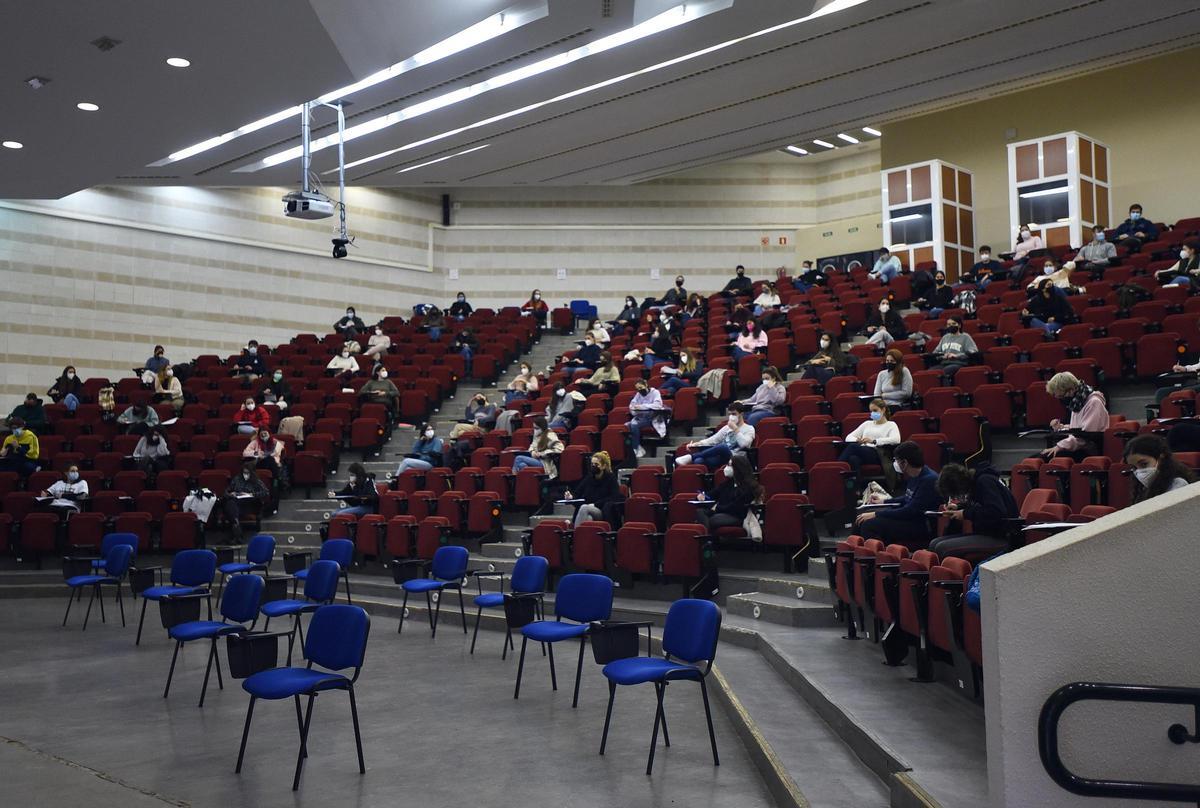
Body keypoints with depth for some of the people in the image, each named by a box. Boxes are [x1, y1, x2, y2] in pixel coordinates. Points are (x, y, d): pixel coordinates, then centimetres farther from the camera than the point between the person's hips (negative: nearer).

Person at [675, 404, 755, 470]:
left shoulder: (749, 429, 10)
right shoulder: (727, 428, 27)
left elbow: (744, 444, -10)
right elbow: (713, 440, 18)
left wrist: (735, 429, -6)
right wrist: (696, 444, 4)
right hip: (721, 458, 5)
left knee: (723, 446, -39)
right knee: (698, 461, -27)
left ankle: (691, 457, -35)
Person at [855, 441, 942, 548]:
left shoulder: (929, 480, -22)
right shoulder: (914, 476, 7)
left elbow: (910, 512, -23)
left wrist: (876, 514, -19)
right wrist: (884, 501, 34)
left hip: (921, 526, -10)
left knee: (869, 525, -22)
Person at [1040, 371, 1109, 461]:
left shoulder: (1093, 402, -13)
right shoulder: (1077, 402, 15)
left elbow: (1085, 435, -21)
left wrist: (1060, 446, -22)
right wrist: (1061, 427, 6)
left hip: (1089, 451, -9)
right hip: (1078, 447, 9)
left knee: (1047, 457, -26)